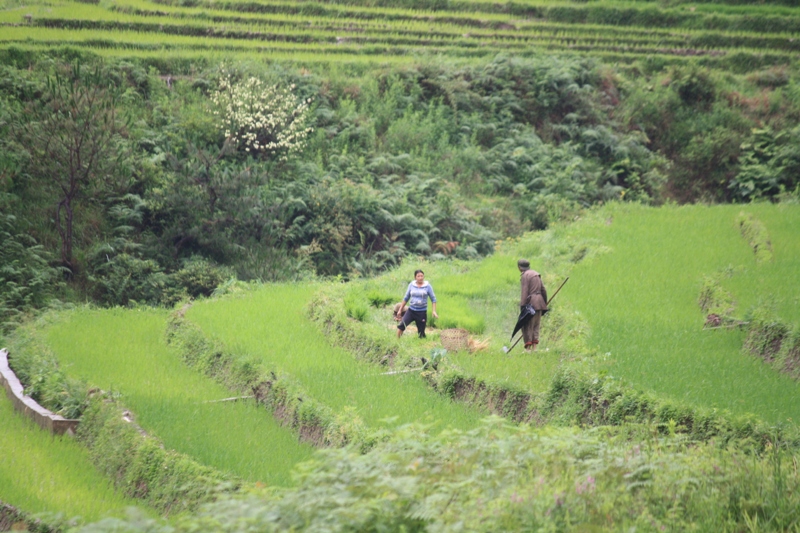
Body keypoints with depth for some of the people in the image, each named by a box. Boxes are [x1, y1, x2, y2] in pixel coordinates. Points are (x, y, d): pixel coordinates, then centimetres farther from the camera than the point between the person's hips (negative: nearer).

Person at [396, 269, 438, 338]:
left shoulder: (427, 286, -2)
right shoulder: (411, 285, 3)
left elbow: (433, 299, 3)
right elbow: (406, 298, 12)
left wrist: (434, 311, -8)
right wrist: (400, 310, 14)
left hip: (422, 312, -1)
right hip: (411, 310, 1)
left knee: (421, 332, 2)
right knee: (401, 325, -19)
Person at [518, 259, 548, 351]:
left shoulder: (524, 276, -7)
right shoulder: (536, 274, 16)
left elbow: (525, 291, -15)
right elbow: (543, 290, 16)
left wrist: (522, 305, -17)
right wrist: (545, 303, 24)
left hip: (530, 302, -7)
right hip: (539, 302, 7)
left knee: (527, 326, -4)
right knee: (536, 325, 11)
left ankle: (528, 347, -9)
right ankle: (534, 346, 4)